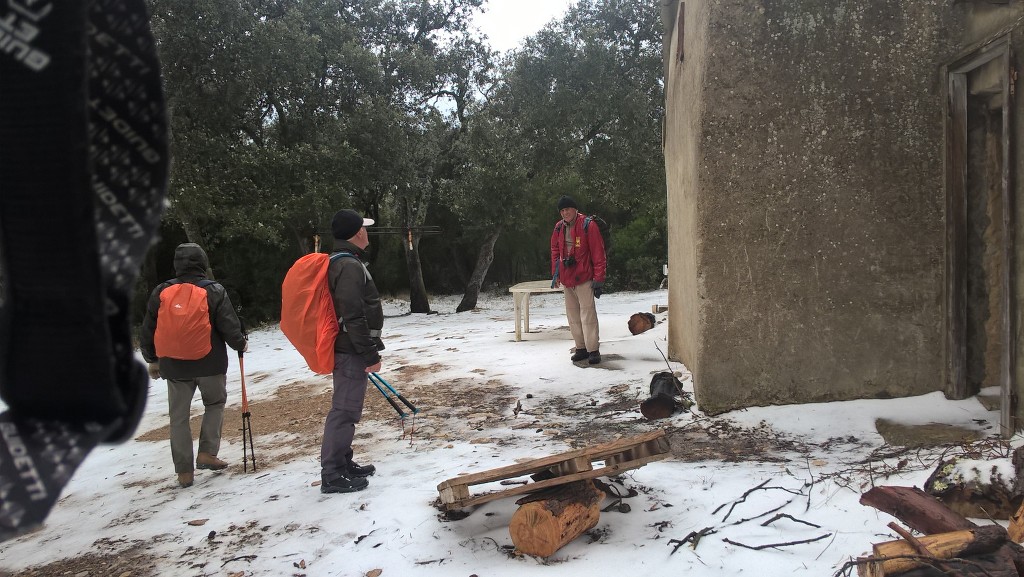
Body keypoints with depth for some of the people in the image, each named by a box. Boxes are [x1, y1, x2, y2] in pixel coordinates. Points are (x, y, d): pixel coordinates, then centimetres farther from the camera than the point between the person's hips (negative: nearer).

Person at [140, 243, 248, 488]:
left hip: (174, 366, 2)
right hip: (210, 364, -2)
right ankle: (207, 453, 9)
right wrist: (241, 344, 9)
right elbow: (229, 327, -11)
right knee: (215, 404, 20)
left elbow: (147, 332, 7)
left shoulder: (161, 292, 0)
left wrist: (152, 360, 20)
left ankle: (184, 471, 13)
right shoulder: (214, 291, -9)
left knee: (179, 417, 11)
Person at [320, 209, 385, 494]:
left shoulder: (341, 262, 16)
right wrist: (370, 354, -19)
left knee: (347, 409, 17)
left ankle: (343, 463, 28)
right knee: (345, 410, -5)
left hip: (348, 350, 11)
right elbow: (354, 317, -23)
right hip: (351, 351, -11)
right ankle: (332, 475, 1)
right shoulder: (350, 266, -18)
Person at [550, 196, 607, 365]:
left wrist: (598, 279, -13)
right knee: (573, 315, 10)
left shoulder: (587, 225, -10)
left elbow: (598, 253, -11)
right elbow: (555, 250, 20)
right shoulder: (558, 228, 8)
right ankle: (581, 348, 20)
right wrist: (556, 273, 13)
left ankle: (593, 350, -2)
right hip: (566, 278, 6)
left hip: (584, 278, -6)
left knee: (588, 314, -8)